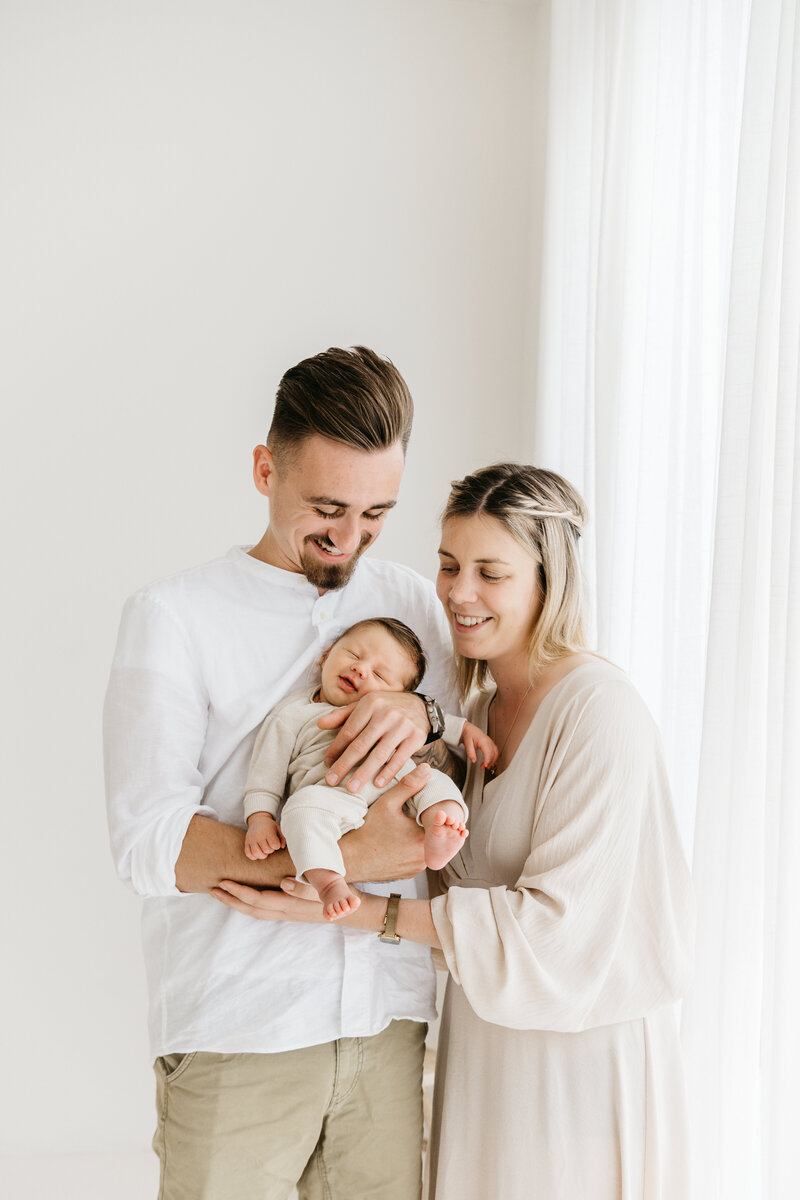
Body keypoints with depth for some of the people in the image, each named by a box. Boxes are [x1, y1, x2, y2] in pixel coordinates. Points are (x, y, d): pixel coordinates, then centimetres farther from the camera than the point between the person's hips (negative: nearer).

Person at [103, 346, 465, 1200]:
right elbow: (148, 843, -13)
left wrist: (422, 717, -12)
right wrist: (350, 857, -22)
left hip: (387, 1020, 4)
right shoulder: (174, 616, -4)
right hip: (236, 1032, -3)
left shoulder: (411, 602, 10)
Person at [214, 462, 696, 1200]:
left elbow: (558, 923, -23)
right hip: (487, 1038, 7)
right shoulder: (482, 705, 6)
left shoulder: (598, 710, -20)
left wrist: (357, 911, -22)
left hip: (582, 1047, -7)